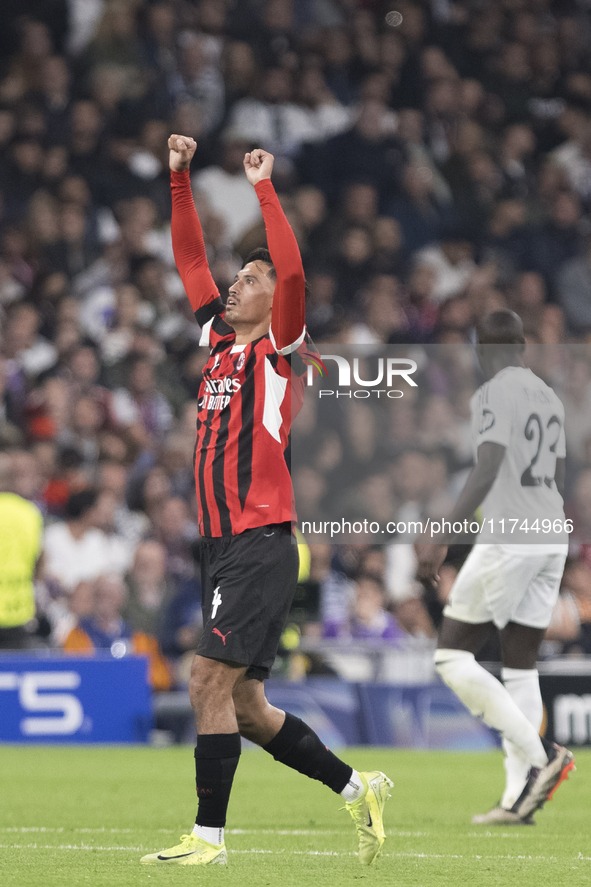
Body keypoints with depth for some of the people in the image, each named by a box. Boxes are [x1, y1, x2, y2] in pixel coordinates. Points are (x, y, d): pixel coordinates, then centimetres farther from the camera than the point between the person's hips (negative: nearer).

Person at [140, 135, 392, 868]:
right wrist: (179, 178, 15)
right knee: (242, 707, 9)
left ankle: (209, 836, -10)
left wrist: (263, 187, -16)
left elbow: (293, 271, -19)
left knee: (210, 686, -13)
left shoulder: (279, 349, -3)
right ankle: (356, 788, 19)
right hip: (221, 545, 8)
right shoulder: (221, 341, 16)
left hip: (260, 545, -8)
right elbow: (190, 261, 21)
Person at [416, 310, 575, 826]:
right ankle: (519, 798, 1)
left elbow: (486, 474, -21)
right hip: (552, 538, 8)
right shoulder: (550, 399, 15)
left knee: (452, 656, -1)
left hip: (507, 539, -8)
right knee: (521, 664, 8)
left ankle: (539, 757, -12)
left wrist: (443, 538, -25)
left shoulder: (494, 394, -10)